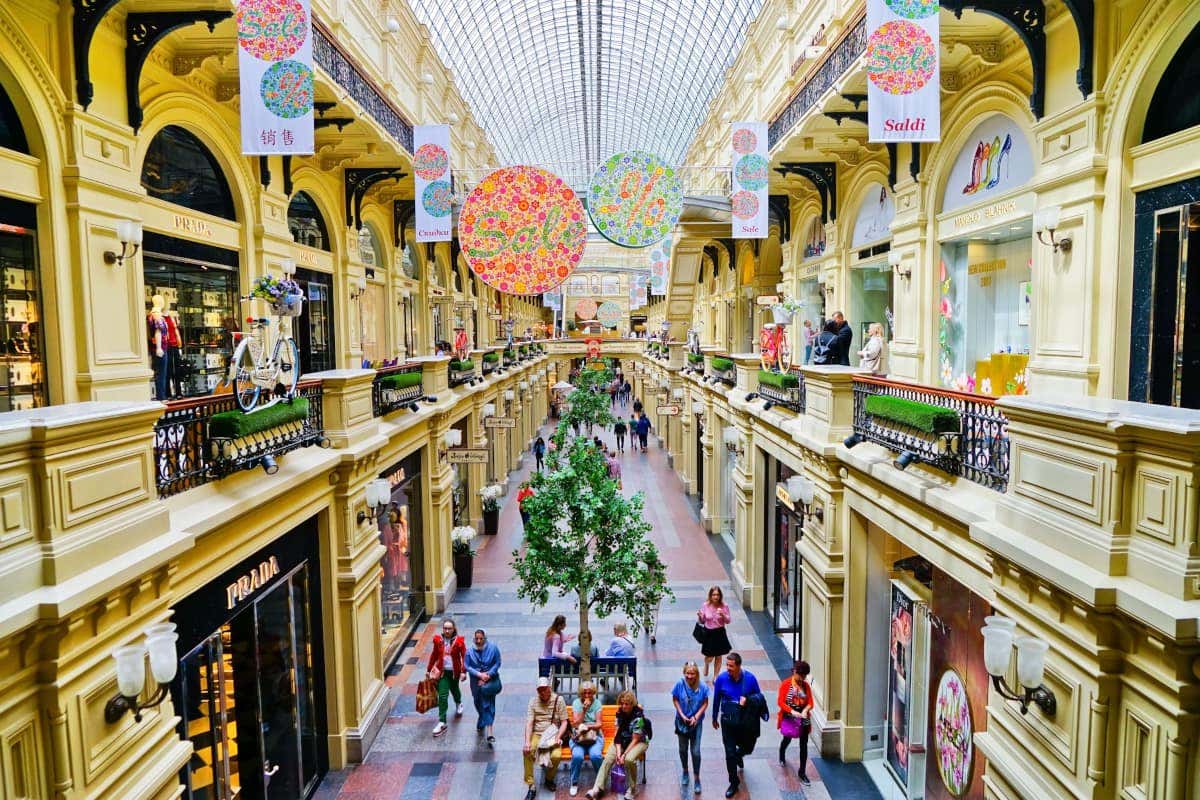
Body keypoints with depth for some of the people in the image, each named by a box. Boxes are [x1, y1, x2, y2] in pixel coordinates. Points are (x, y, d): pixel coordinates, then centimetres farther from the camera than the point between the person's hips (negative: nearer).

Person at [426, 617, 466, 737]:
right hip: (442, 671, 1)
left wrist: (463, 672, -18)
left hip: (454, 671, -1)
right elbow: (434, 655, 6)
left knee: (454, 689, 22)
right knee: (442, 696, -7)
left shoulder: (459, 641, -13)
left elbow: (464, 656, -11)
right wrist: (428, 669, 11)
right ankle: (442, 723, -3)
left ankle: (458, 703, 56)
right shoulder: (438, 640, -6)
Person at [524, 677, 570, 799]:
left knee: (556, 755, -30)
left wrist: (558, 737, -17)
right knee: (527, 751, -30)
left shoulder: (558, 700, -2)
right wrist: (527, 741, -20)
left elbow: (564, 722, -1)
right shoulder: (533, 701, 1)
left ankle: (549, 779, 3)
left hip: (553, 735, -1)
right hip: (537, 734, 1)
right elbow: (529, 723, -6)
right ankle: (531, 786, -18)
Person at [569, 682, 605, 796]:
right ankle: (574, 783, -6)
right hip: (578, 736, 0)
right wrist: (584, 709, -16)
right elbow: (576, 724, -5)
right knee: (577, 756, -31)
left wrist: (587, 726, -19)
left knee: (595, 755, -31)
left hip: (595, 735, 0)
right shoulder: (576, 703, 2)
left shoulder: (597, 703, 3)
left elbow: (599, 724, -2)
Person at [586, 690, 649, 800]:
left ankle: (631, 789, -12)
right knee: (608, 758, -20)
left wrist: (624, 754, -25)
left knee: (629, 759, -34)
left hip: (639, 741, -5)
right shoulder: (620, 713, -5)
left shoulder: (638, 716, -22)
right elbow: (617, 734, -5)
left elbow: (635, 739, -20)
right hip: (623, 740, 5)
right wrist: (618, 752, -18)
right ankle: (598, 788, -19)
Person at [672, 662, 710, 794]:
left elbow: (705, 703, -8)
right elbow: (675, 699, -7)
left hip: (696, 722, -1)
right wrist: (682, 715, -14)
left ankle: (697, 779, 21)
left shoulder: (702, 686, -19)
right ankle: (685, 771, 43)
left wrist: (696, 717, -17)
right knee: (683, 749, 18)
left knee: (695, 751, 2)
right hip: (682, 721, 1)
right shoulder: (680, 684, -19)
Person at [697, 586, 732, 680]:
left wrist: (723, 615, -24)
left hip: (720, 633, 1)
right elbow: (702, 621, 0)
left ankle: (715, 676, 27)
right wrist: (699, 616, -21)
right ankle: (706, 664, 40)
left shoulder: (724, 606, -10)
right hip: (708, 633, -1)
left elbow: (728, 621, -5)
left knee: (718, 656, 9)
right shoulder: (705, 606, -9)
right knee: (710, 657, 3)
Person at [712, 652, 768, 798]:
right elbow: (716, 700, 1)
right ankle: (734, 783, 24)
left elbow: (759, 698, 1)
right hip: (728, 721, -1)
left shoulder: (750, 678, -15)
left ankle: (739, 755, 55)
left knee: (748, 748, 18)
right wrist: (714, 718, 12)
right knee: (730, 753, 4)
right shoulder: (721, 678, -14)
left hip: (746, 721, 1)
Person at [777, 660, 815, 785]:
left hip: (804, 719, 2)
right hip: (789, 718, -2)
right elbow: (781, 702, -15)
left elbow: (810, 702, -2)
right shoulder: (786, 684, -13)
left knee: (803, 745, 3)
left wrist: (805, 710, -23)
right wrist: (793, 712, -28)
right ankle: (781, 757, 52)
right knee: (787, 739, 19)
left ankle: (802, 772, 16)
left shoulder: (806, 685, -2)